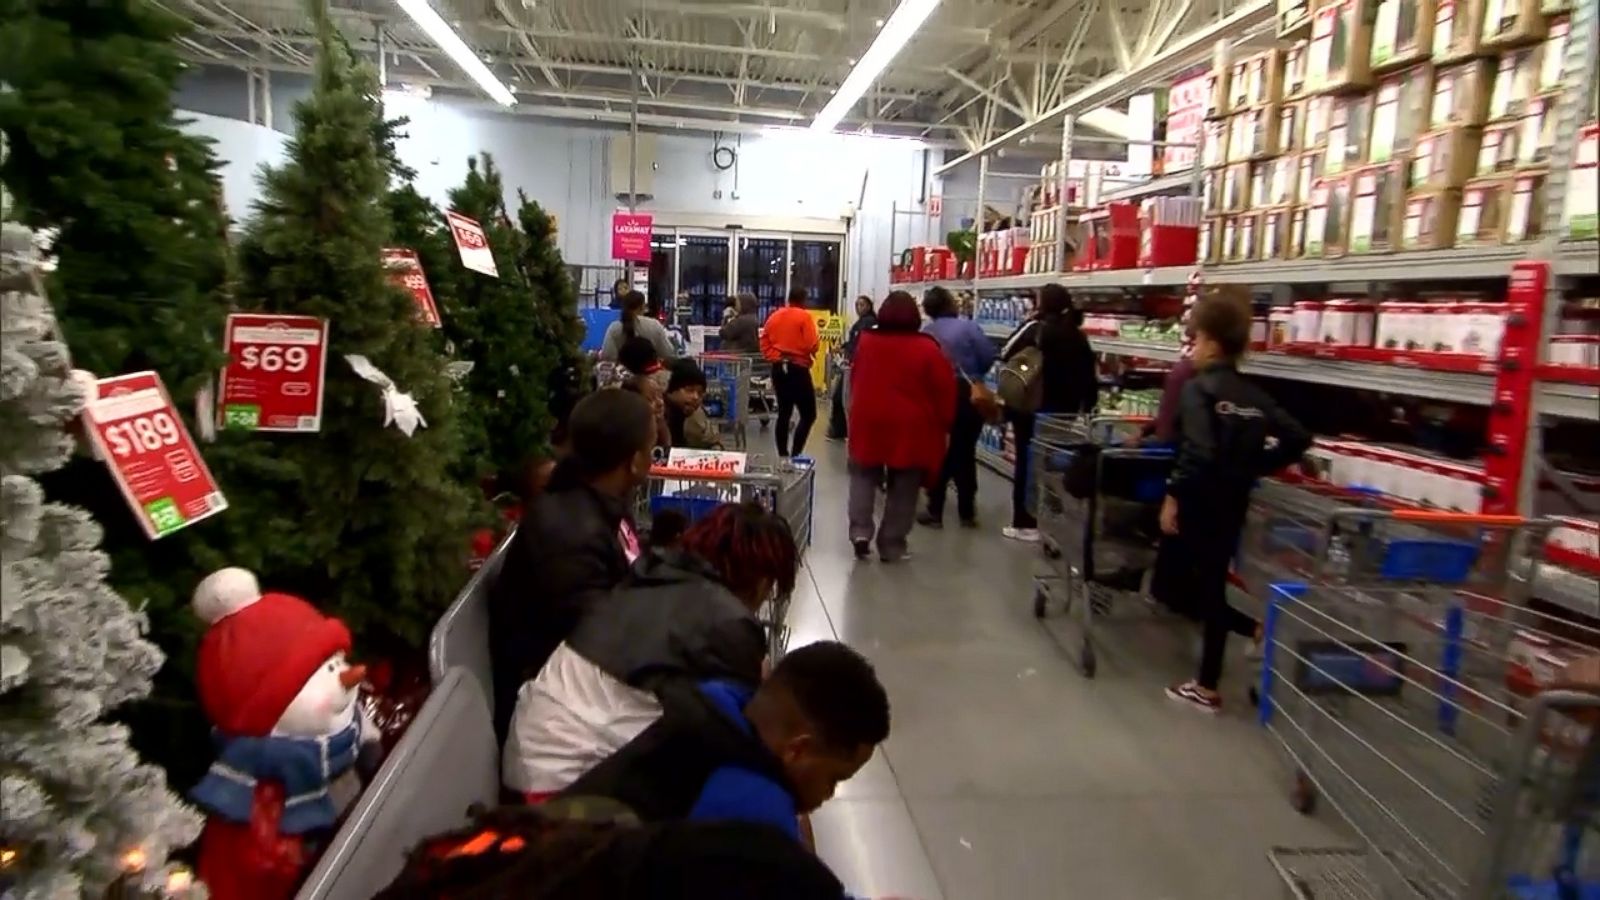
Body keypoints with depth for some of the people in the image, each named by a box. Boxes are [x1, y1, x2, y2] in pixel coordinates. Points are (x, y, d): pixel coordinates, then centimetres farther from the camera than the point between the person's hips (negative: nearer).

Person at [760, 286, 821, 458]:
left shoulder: (774, 316, 10)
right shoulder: (804, 317, -8)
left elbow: (764, 343, 9)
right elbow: (811, 345, -13)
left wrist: (774, 358, 11)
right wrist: (817, 341, 7)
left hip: (778, 368, 7)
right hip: (798, 369, -6)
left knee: (784, 412, 13)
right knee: (808, 414, 0)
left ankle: (783, 455, 14)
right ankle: (795, 455, -10)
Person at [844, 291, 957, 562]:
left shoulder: (866, 341, 3)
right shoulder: (927, 348, -10)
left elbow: (854, 380, 14)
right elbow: (944, 391, -7)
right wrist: (943, 423, 5)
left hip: (868, 421, 3)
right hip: (911, 427, -2)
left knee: (864, 477, 18)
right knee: (902, 489, 8)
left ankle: (860, 531, 2)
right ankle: (891, 546, 13)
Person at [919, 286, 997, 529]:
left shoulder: (925, 332, -1)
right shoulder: (969, 327, -9)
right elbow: (989, 356, -13)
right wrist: (974, 375, 6)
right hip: (969, 395, -1)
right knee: (966, 453, 10)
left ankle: (935, 511, 9)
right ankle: (967, 513, 17)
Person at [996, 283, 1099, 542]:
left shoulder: (1035, 328, -10)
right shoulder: (1077, 335, 7)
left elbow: (1005, 355, -5)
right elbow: (1090, 377, 7)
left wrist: (1027, 322, 2)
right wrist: (1085, 408, 16)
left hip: (1032, 409, -5)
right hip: (1066, 412, 5)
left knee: (1027, 462, 2)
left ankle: (1025, 523, 5)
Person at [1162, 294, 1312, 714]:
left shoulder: (1198, 389, -13)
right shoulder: (1254, 395, 9)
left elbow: (1197, 452, -24)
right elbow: (1298, 438, 6)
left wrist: (1172, 496, -18)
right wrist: (1255, 468, 12)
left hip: (1199, 503, -7)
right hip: (1232, 505, 8)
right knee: (1211, 589, 16)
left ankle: (1257, 629, 3)